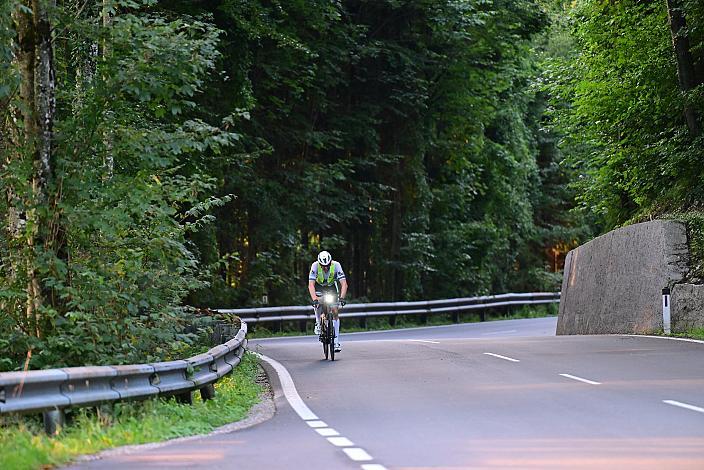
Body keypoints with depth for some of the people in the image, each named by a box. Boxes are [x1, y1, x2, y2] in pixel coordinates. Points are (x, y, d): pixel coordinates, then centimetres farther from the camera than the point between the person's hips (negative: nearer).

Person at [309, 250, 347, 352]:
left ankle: (336, 342, -5)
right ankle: (318, 323, -2)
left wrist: (342, 297, -47)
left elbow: (344, 284, -33)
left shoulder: (336, 265, -31)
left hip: (332, 287, 0)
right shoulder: (315, 266, -32)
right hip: (319, 287, 0)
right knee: (317, 303, -30)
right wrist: (314, 299, -50)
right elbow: (311, 285, -36)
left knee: (335, 312, -9)